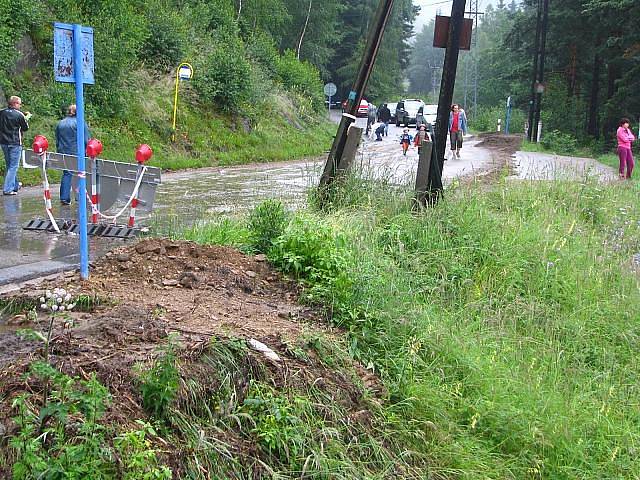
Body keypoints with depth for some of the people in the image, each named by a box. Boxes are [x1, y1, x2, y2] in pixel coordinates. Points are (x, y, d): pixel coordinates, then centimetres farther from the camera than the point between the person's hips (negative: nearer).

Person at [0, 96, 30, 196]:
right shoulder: (19, 115, -13)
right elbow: (25, 128, -2)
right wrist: (26, 118, 16)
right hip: (15, 143, -6)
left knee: (9, 165, 19)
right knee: (13, 166, -1)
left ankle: (15, 185, 32)